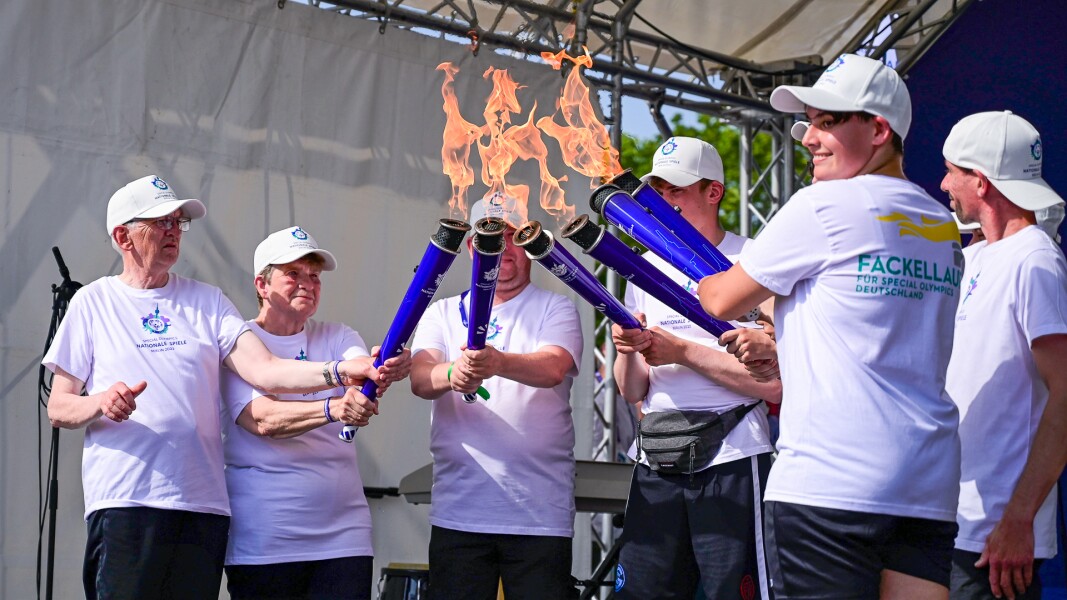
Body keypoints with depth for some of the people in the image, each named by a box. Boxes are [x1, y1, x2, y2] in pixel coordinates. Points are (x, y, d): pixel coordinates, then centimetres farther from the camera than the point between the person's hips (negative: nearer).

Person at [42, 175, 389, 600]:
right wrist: (101, 403, -15)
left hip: (204, 505, 3)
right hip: (124, 502, -3)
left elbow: (263, 370, 0)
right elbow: (57, 409, 7)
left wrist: (341, 371, -17)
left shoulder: (207, 301, 15)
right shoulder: (93, 303, 8)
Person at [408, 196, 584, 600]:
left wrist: (499, 363, -35)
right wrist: (450, 374, -28)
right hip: (457, 512, 2)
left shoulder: (556, 310, 7)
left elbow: (554, 368, -13)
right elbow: (419, 379, -3)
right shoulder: (443, 313, 14)